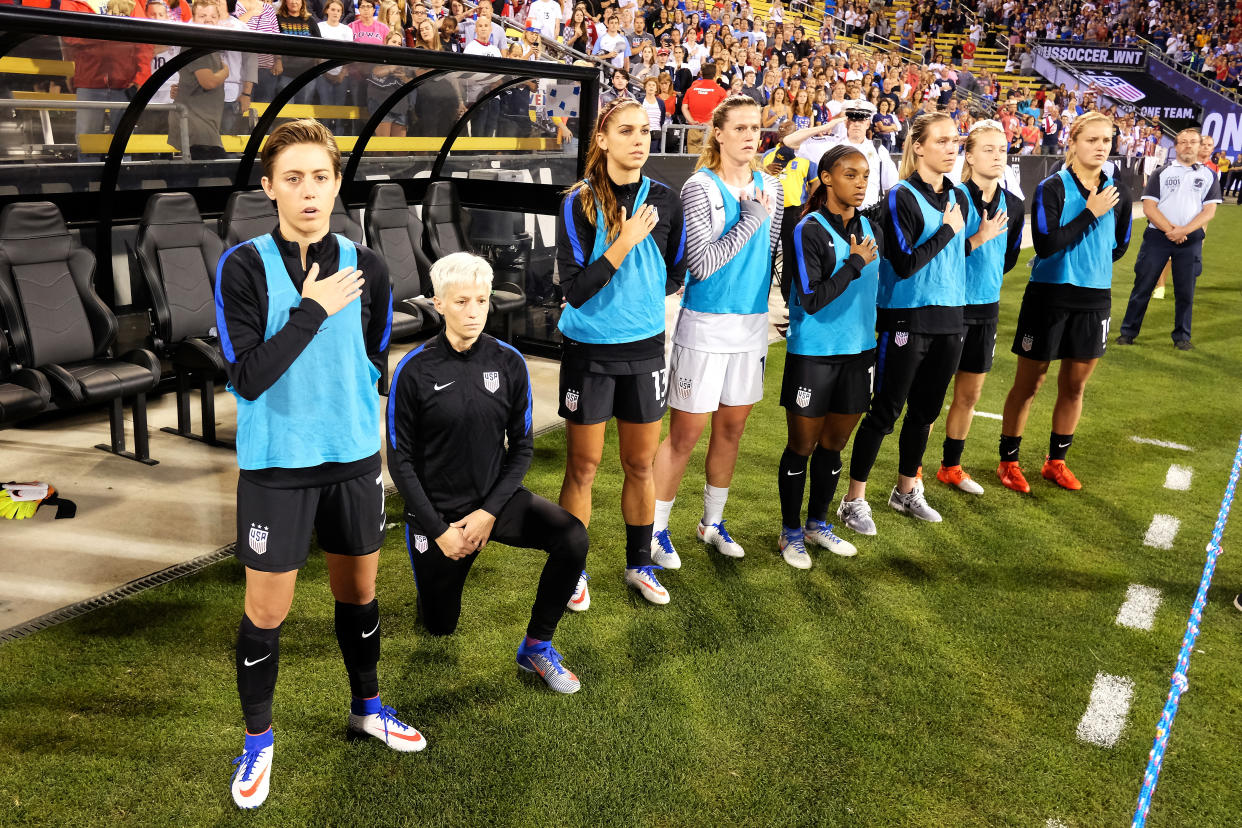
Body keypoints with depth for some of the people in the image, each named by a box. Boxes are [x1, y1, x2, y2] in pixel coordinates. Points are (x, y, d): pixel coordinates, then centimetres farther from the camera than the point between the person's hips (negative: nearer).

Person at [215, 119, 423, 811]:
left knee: (359, 589, 17)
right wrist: (313, 309, -20)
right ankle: (258, 741, 29)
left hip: (355, 456, 3)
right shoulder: (244, 268, -12)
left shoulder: (366, 268, -1)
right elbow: (248, 378, -20)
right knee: (267, 610, 6)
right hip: (276, 465, -3)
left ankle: (367, 707, 40)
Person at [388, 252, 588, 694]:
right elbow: (401, 460, -7)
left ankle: (536, 645, -5)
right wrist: (439, 529, -11)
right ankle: (433, 562, 43)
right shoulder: (414, 370, -13)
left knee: (572, 536, -25)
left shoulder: (509, 362, -6)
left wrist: (489, 512, -12)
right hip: (437, 510, -1)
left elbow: (522, 447, -1)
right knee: (438, 626, 11)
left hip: (494, 500, 2)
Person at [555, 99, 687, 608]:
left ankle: (639, 565, 31)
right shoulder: (579, 203, -11)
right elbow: (574, 290, -18)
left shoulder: (665, 200, 1)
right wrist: (623, 244, -23)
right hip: (588, 350, -3)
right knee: (583, 466, 7)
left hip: (646, 347, 3)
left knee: (640, 464, 13)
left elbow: (674, 277, 12)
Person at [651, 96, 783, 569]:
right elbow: (701, 264, -20)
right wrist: (751, 219, -17)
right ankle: (657, 529, 14)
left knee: (732, 427, 14)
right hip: (705, 324, -6)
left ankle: (712, 522, 30)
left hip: (752, 323, 6)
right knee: (686, 431, -1)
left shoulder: (769, 187, 7)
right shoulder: (700, 188, -11)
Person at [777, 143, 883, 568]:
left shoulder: (871, 229, 7)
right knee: (803, 445, 5)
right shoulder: (809, 231, -13)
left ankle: (817, 523, 32)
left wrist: (875, 346, 19)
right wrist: (854, 264, -18)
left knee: (834, 444, 15)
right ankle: (791, 532, 21)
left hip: (858, 351, 6)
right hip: (813, 354, -6)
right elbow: (811, 300, -20)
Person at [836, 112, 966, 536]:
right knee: (886, 410, -2)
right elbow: (904, 264, -18)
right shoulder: (901, 197, -10)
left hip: (949, 318, 6)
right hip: (907, 319, -6)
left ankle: (907, 490, 31)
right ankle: (855, 499, 9)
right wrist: (947, 229, -13)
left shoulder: (958, 196, 11)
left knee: (926, 410, 14)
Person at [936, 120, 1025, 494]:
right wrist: (978, 239, -24)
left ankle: (951, 466, 29)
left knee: (969, 393, 14)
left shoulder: (1013, 205, 4)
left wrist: (987, 279, 13)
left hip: (986, 308, 6)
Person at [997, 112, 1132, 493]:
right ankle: (1008, 461, 18)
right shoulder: (1052, 187, -11)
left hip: (1094, 299, 5)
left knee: (1074, 386, 13)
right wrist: (1091, 212, -18)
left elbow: (1118, 246, 18)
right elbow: (1046, 244, -21)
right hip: (1048, 296, -5)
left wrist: (1090, 264, 10)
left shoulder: (1117, 195, 3)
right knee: (1028, 383, 4)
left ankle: (1056, 461, 28)